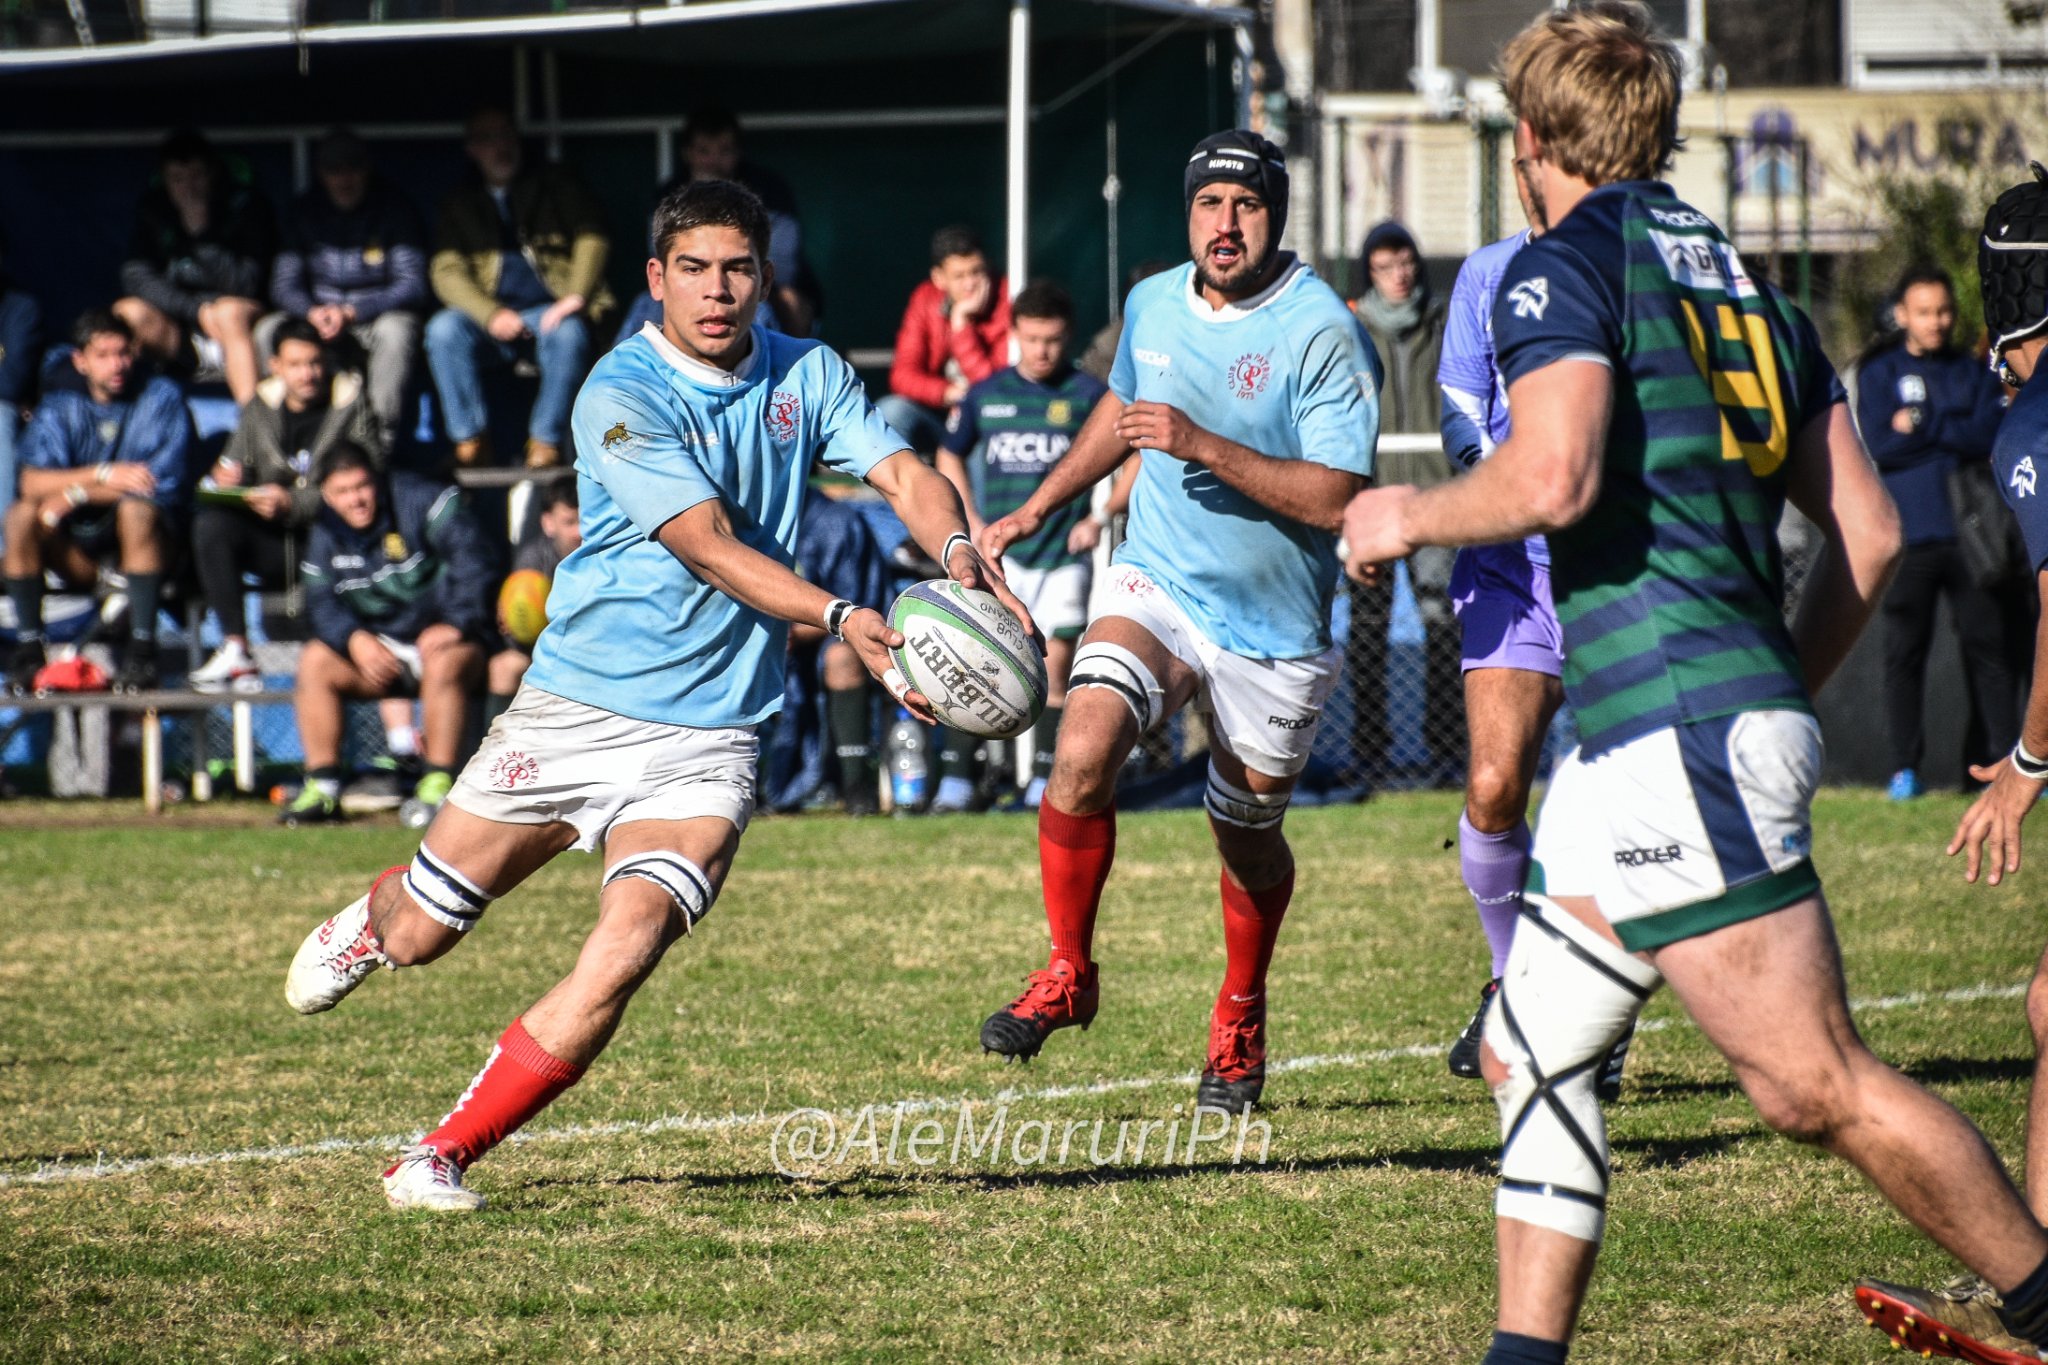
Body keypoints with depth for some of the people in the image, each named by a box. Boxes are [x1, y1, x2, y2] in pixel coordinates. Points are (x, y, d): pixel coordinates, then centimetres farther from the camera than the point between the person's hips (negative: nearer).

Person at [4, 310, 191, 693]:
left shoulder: (162, 398, -3)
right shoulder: (60, 404, 5)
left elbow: (159, 485, -14)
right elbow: (32, 483, -10)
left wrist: (77, 493, -17)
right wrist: (103, 475, -23)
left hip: (146, 543, -3)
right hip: (79, 551, 3)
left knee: (135, 508, -35)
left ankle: (141, 648, -32)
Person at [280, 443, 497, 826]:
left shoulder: (422, 501, -10)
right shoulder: (326, 535, 7)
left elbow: (474, 560, -17)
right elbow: (322, 604, -1)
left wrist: (456, 625, -27)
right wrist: (355, 638, -22)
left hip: (445, 639, -5)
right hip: (382, 648, 5)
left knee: (444, 663, -39)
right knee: (315, 661, -18)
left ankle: (438, 784, -33)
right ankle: (322, 789, -16)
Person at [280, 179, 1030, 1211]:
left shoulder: (807, 376, 4)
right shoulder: (621, 395, -12)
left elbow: (902, 472, -6)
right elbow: (707, 543, -22)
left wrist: (956, 552, -29)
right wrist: (840, 619, -34)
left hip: (708, 735, 2)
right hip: (579, 707, -2)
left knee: (627, 946, -20)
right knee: (418, 936, 8)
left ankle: (441, 1157, -9)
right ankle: (373, 918, 49)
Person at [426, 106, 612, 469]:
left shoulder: (554, 184, 13)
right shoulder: (461, 205, 15)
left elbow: (591, 237, 0)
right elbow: (446, 271, 2)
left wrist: (576, 296, -19)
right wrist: (492, 316, -16)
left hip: (552, 308, -2)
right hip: (489, 315, 2)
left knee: (568, 333, -36)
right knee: (443, 329, -29)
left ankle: (545, 444, -28)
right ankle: (471, 443, -27)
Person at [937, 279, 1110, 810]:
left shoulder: (1088, 394, -1)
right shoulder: (986, 395, 5)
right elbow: (949, 455, 20)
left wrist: (1100, 518, -3)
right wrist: (971, 521, 9)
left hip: (1064, 553, -1)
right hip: (1001, 553, 1)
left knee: (1055, 666, -1)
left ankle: (1045, 781, 8)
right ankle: (956, 780, -5)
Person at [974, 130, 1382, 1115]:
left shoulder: (1322, 332, -17)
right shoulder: (1153, 306, 1)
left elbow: (1335, 498, -25)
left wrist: (1206, 447, -32)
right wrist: (1037, 509, 24)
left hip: (1274, 631, -3)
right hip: (1157, 589, 3)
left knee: (1248, 836, 12)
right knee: (1080, 760, -23)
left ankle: (1239, 1020, 39)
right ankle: (1068, 973, -4)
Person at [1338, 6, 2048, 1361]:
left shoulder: (1568, 264, -4)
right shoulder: (1747, 283, 19)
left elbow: (1554, 476, -20)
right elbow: (1869, 533, 16)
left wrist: (1411, 515, -1)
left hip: (1674, 730, -9)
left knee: (1816, 1083, -10)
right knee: (1529, 1046, 14)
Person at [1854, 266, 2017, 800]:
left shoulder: (1975, 373, 14)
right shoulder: (1879, 374, 8)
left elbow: (1989, 436, -2)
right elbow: (1879, 446, -7)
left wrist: (1922, 426, -8)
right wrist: (1954, 433, -4)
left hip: (1969, 530, 2)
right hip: (1909, 533, -1)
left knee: (1989, 644, -2)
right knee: (1904, 650, -1)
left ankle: (2001, 759, 0)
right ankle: (1904, 766, 3)